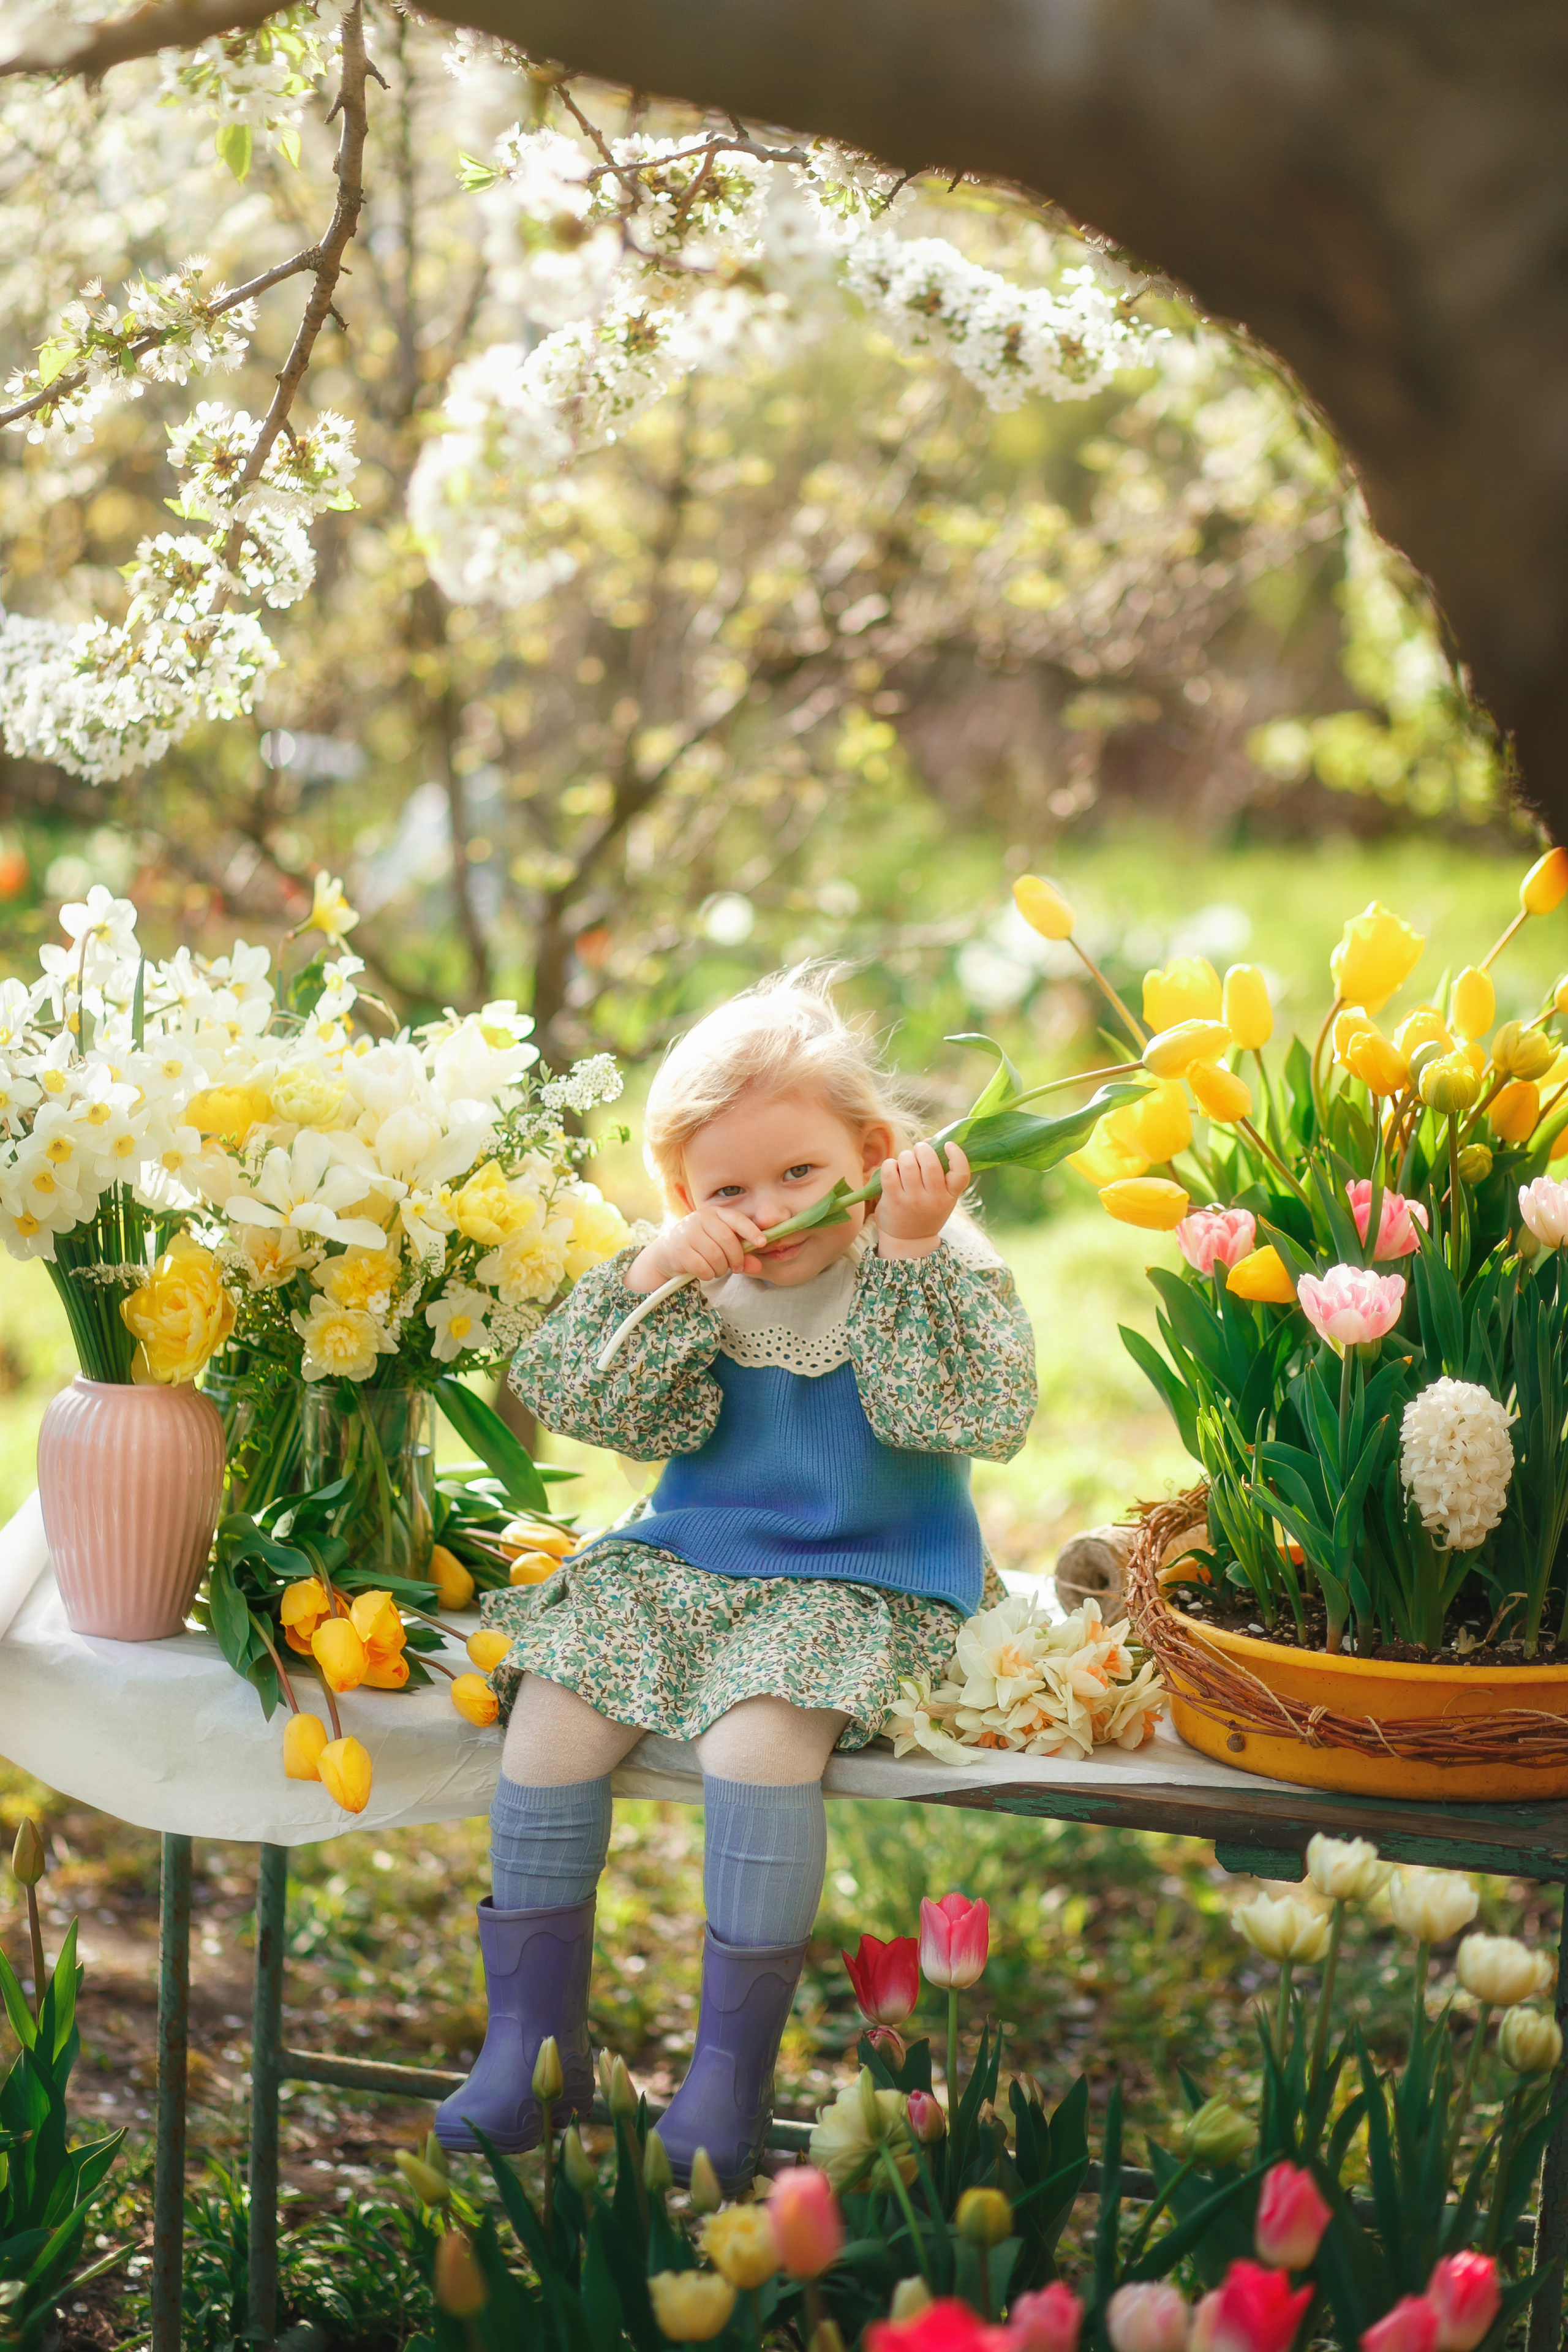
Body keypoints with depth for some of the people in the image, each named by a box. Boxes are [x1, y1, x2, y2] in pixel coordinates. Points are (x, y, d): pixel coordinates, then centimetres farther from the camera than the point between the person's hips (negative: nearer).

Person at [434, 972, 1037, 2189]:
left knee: (760, 1737, -31)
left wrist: (908, 1258, -26)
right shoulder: (692, 1283, 3)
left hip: (858, 1583, -5)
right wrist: (652, 1280, -19)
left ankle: (734, 2065, -14)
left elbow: (990, 1412, -21)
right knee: (552, 1708, -15)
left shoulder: (940, 1266, -7)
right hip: (687, 1561, 5)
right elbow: (574, 1400, -6)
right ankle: (533, 2036, 0)